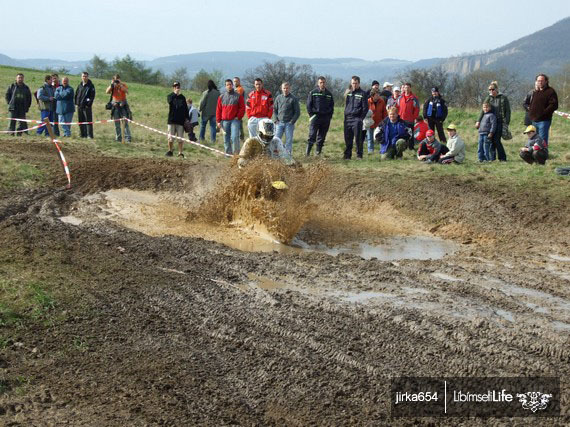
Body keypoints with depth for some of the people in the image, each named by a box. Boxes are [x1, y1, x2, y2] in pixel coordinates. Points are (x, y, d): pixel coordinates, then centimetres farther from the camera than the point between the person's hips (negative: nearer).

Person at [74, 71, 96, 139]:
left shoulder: (91, 86, -3)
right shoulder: (79, 85, 15)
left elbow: (92, 96, -8)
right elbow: (76, 94, 21)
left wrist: (89, 104, -15)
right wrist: (76, 102, 11)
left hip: (87, 106, -6)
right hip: (79, 106, 6)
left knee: (88, 121, -7)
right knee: (81, 121, 9)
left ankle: (90, 135, -6)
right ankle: (82, 134, 16)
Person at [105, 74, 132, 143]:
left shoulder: (124, 85, 0)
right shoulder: (112, 86, 6)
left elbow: (127, 92, -19)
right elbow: (107, 92, -9)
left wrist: (120, 84, -22)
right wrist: (111, 84, -15)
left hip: (123, 105, -3)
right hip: (115, 106, 3)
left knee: (125, 122, -10)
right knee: (117, 123, 5)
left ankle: (128, 138, -13)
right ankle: (118, 138, 11)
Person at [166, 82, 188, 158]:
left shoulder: (182, 97, 10)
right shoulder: (170, 96, 4)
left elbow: (186, 109, 11)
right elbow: (170, 101, -21)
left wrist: (187, 118, 4)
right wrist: (175, 93, -20)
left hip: (180, 121, 1)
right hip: (172, 120, -1)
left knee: (181, 138, -1)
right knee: (170, 137, 4)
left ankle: (180, 153, 4)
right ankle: (170, 151, 18)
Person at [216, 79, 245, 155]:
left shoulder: (238, 96, 4)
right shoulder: (222, 97, 11)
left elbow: (242, 108, 1)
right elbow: (218, 109, 11)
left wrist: (238, 117, -8)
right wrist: (218, 121, 5)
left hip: (235, 120, -3)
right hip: (225, 120, 3)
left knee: (234, 137, -14)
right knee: (226, 138, 7)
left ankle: (236, 153, -10)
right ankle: (228, 152, 16)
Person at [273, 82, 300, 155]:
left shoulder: (293, 99, -1)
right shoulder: (278, 97, 10)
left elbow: (297, 112, -2)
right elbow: (275, 110, 15)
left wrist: (292, 121, -9)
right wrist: (275, 120, 2)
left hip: (289, 123, -3)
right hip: (279, 123, 3)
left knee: (288, 141, -1)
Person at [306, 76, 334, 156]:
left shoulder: (329, 94, 12)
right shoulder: (313, 93, 2)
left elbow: (332, 106, 18)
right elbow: (308, 105, 3)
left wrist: (330, 116, 6)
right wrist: (311, 115, -6)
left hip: (326, 118, 3)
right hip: (315, 117, -3)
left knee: (322, 137, 6)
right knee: (312, 135, -8)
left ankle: (318, 152, 12)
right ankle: (307, 152, -6)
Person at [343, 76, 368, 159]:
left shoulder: (362, 94, 1)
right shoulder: (349, 93, 18)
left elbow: (365, 108, -2)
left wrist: (361, 118, -9)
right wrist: (345, 116, 11)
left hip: (357, 119, -5)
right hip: (347, 119, 5)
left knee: (358, 138, -6)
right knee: (347, 139, 6)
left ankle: (359, 155, 0)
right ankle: (347, 155, 12)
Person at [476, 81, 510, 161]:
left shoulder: (503, 98, 0)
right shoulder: (488, 98, 11)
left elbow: (508, 111, -2)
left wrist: (506, 123, -10)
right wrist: (478, 121, -5)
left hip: (500, 122, -4)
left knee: (496, 140, -11)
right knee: (491, 140, 1)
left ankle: (502, 158, -2)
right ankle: (492, 157, 9)